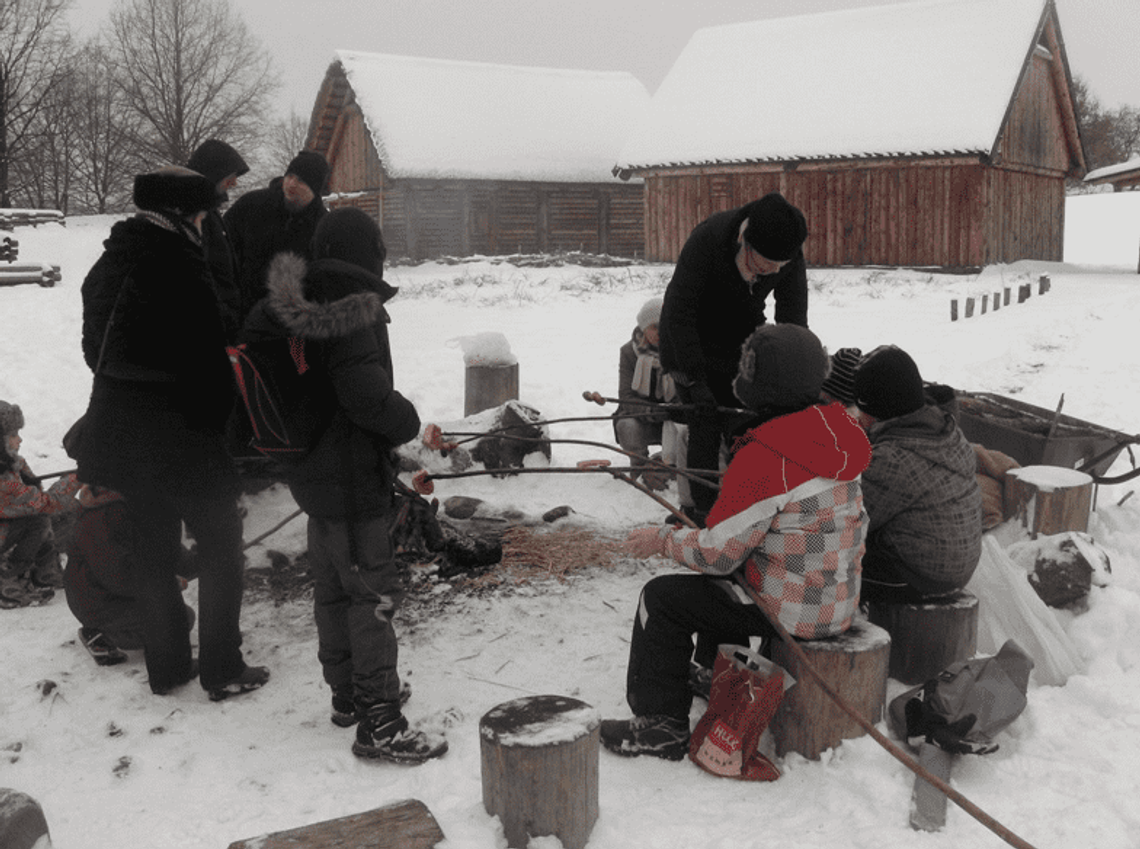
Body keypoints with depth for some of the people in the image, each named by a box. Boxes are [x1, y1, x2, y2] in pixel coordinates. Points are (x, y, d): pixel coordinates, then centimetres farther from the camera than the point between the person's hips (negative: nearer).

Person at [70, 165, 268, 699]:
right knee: (221, 548, 7)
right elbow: (212, 359, -18)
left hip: (123, 431, 8)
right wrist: (229, 425, -6)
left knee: (154, 550, 17)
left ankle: (166, 667, 28)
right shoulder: (181, 266, -19)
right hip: (186, 435, -8)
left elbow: (96, 350, 14)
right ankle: (222, 671, 12)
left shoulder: (109, 265, 7)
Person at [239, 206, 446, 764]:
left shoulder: (292, 309, 6)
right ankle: (379, 724, 2)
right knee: (373, 592, -3)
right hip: (353, 476, -9)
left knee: (331, 586, 19)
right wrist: (408, 422, -7)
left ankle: (347, 694, 34)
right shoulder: (356, 312, -20)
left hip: (311, 472, 9)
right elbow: (367, 396, -26)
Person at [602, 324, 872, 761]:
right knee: (719, 577, 31)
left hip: (790, 610, -9)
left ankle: (661, 725, 13)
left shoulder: (764, 457, -25)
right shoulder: (835, 431, 1)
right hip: (840, 601, 9)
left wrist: (663, 539, -3)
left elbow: (719, 552, -20)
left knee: (661, 598, 4)